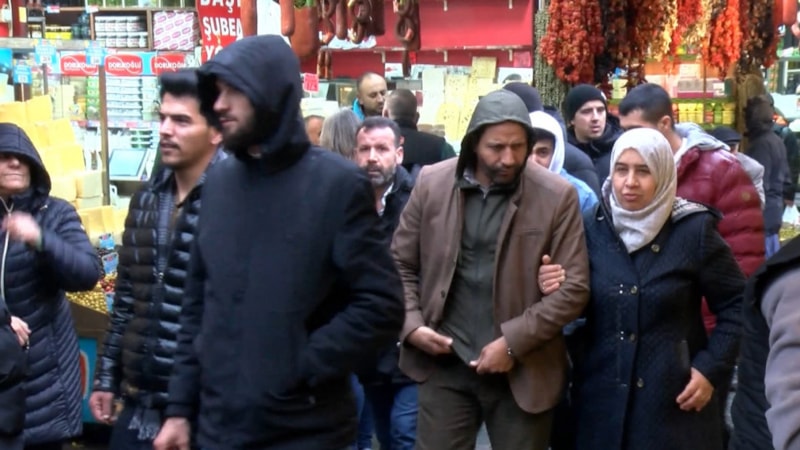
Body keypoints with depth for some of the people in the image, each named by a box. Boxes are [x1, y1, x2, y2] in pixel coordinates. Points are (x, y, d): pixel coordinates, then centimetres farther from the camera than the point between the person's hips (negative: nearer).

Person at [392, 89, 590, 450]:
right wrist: (411, 324, -7)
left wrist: (514, 342, -14)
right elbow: (400, 264, 7)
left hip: (522, 371, -1)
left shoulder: (557, 196, -6)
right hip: (445, 363, 1)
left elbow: (574, 286, -7)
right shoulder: (432, 183, 0)